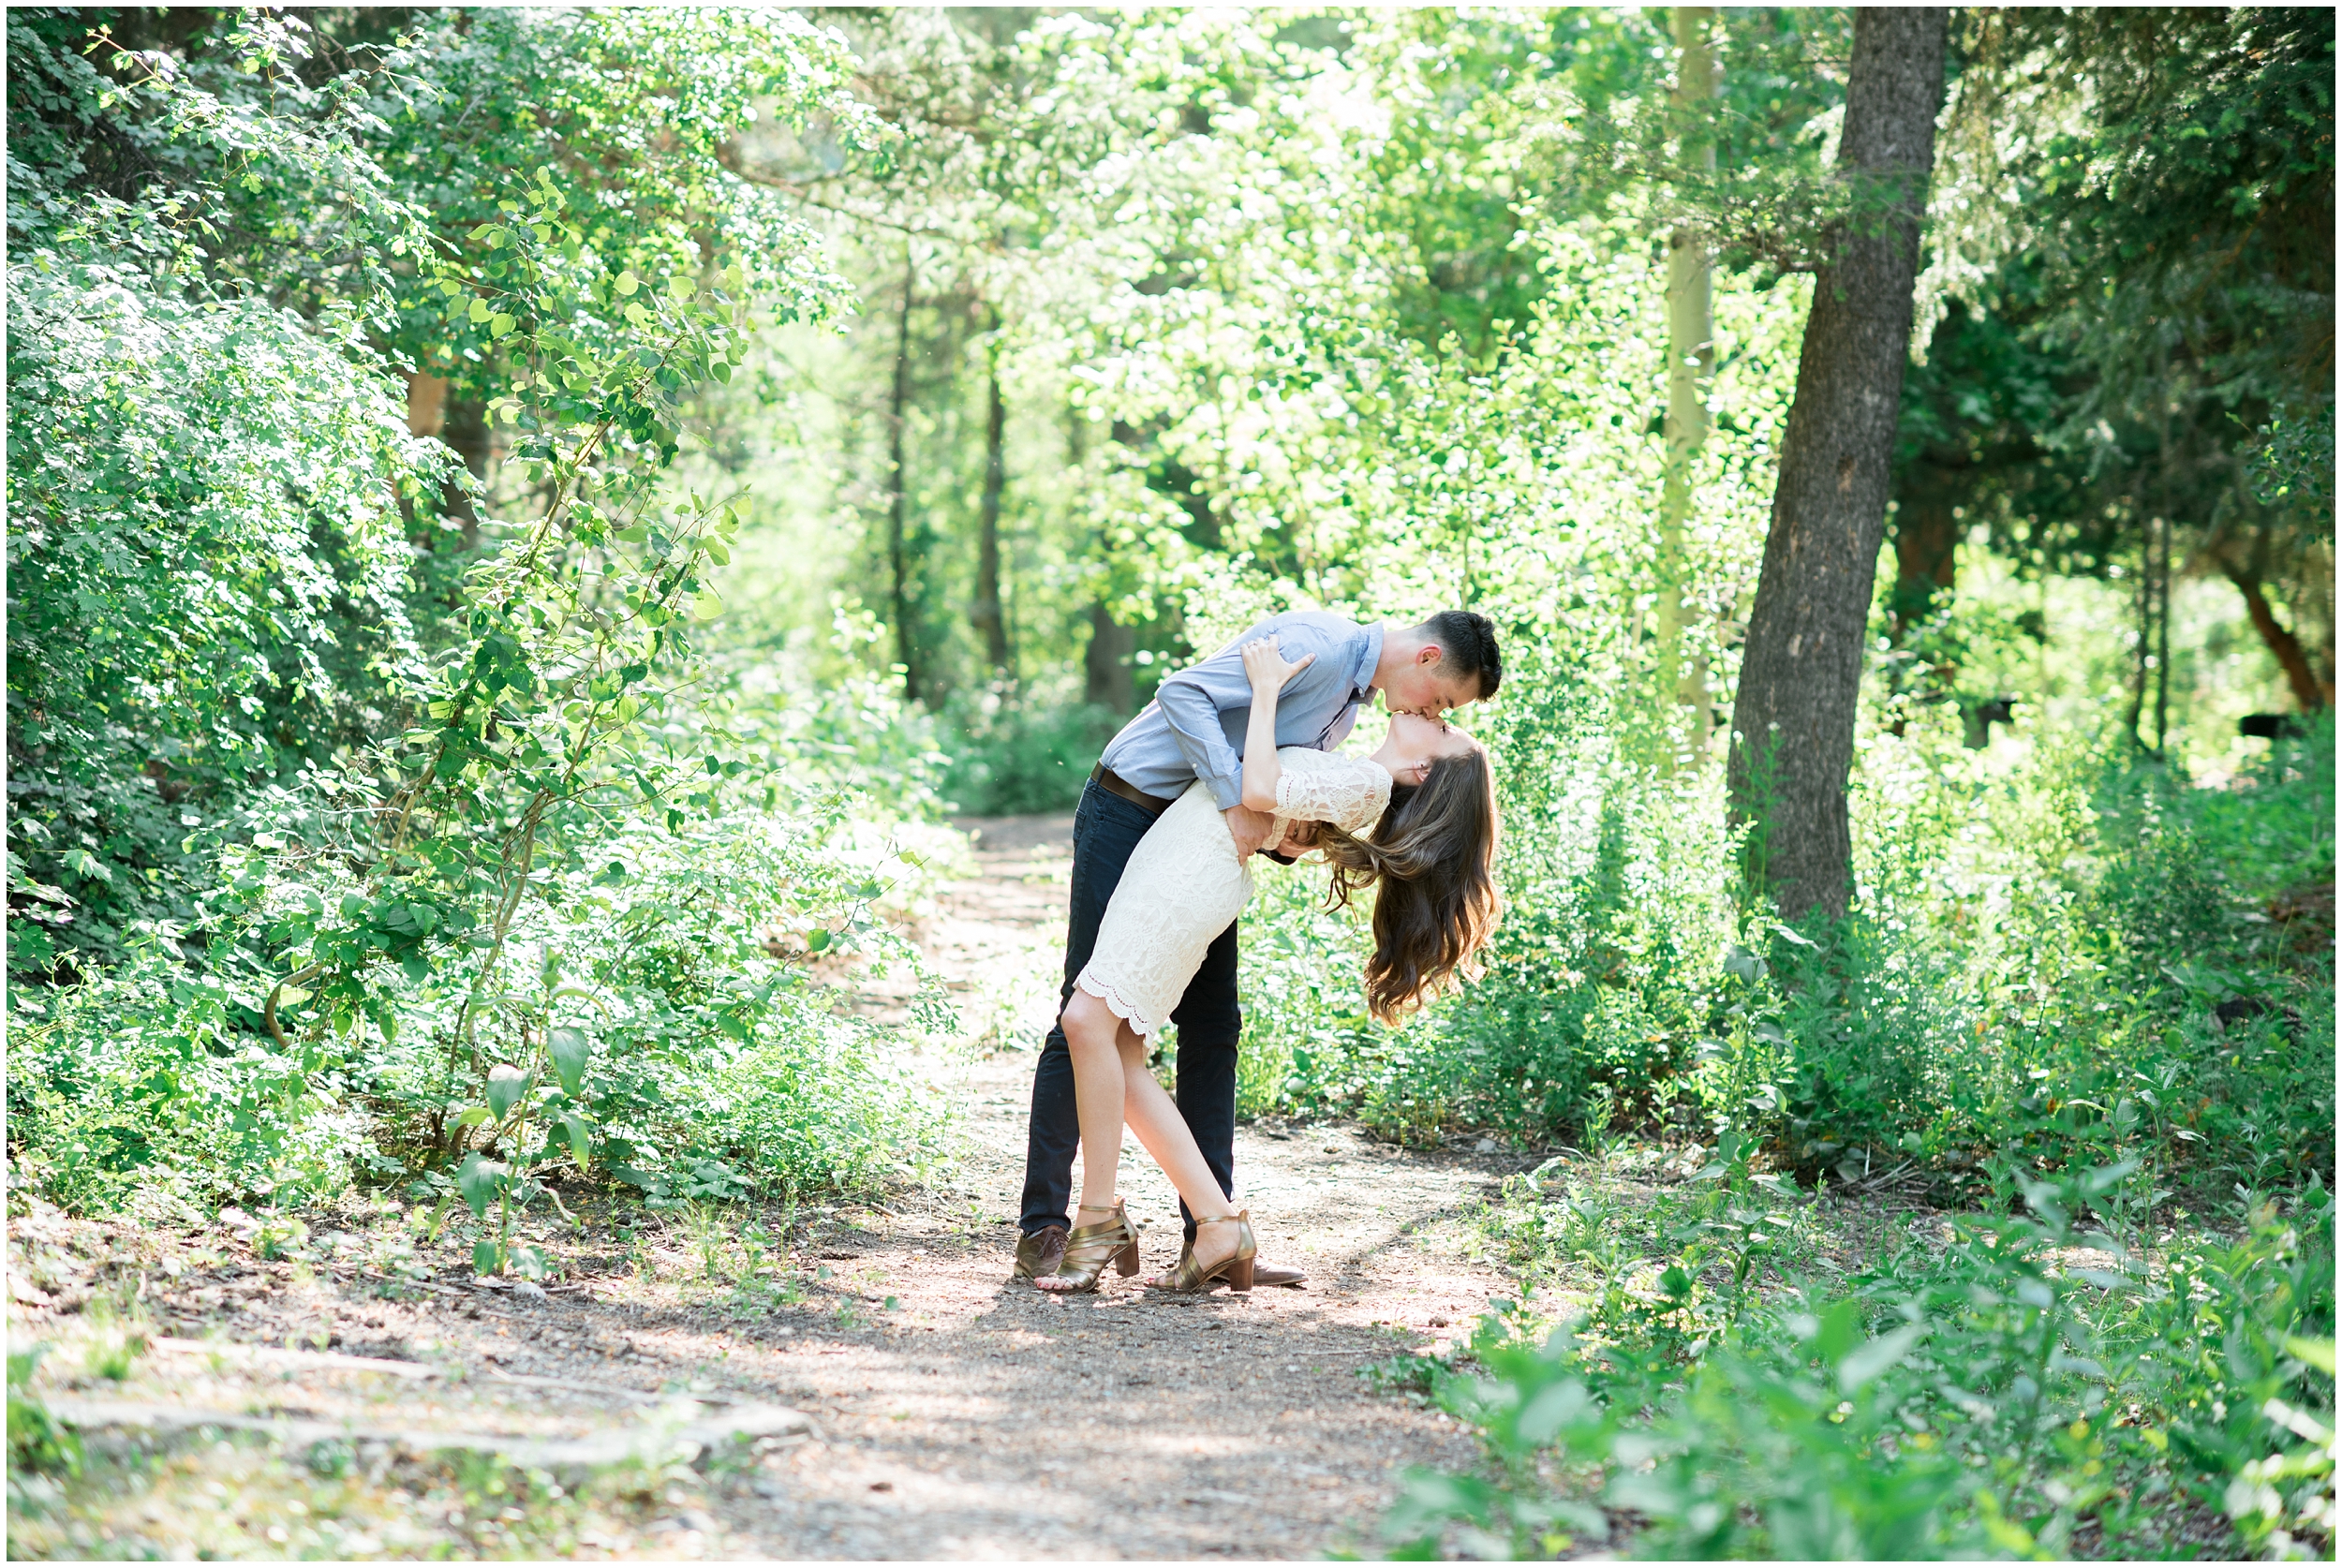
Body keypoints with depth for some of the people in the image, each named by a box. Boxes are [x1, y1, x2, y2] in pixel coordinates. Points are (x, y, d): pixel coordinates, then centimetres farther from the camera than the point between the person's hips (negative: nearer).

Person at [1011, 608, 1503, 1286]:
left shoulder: (1353, 697, 12)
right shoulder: (1318, 645, -20)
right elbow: (1182, 694, -26)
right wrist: (1237, 800, -29)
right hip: (1127, 815, -9)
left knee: (1212, 1025, 5)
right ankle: (1042, 1228, -1)